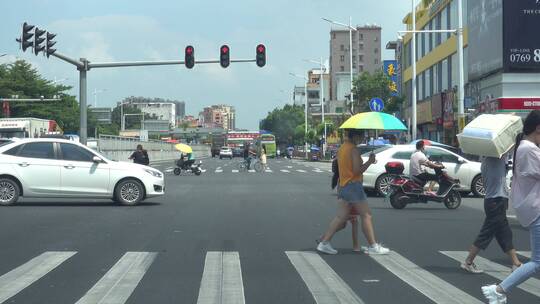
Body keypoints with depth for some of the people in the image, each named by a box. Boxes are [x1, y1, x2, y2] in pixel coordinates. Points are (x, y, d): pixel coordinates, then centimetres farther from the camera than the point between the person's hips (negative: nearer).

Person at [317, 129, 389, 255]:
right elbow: (357, 170, -18)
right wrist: (369, 161, -7)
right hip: (354, 185, -9)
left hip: (343, 187, 9)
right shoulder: (353, 149, -13)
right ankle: (373, 246, 1)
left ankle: (324, 242, 1)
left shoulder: (341, 149, 16)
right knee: (366, 216, -2)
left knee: (341, 217, 6)